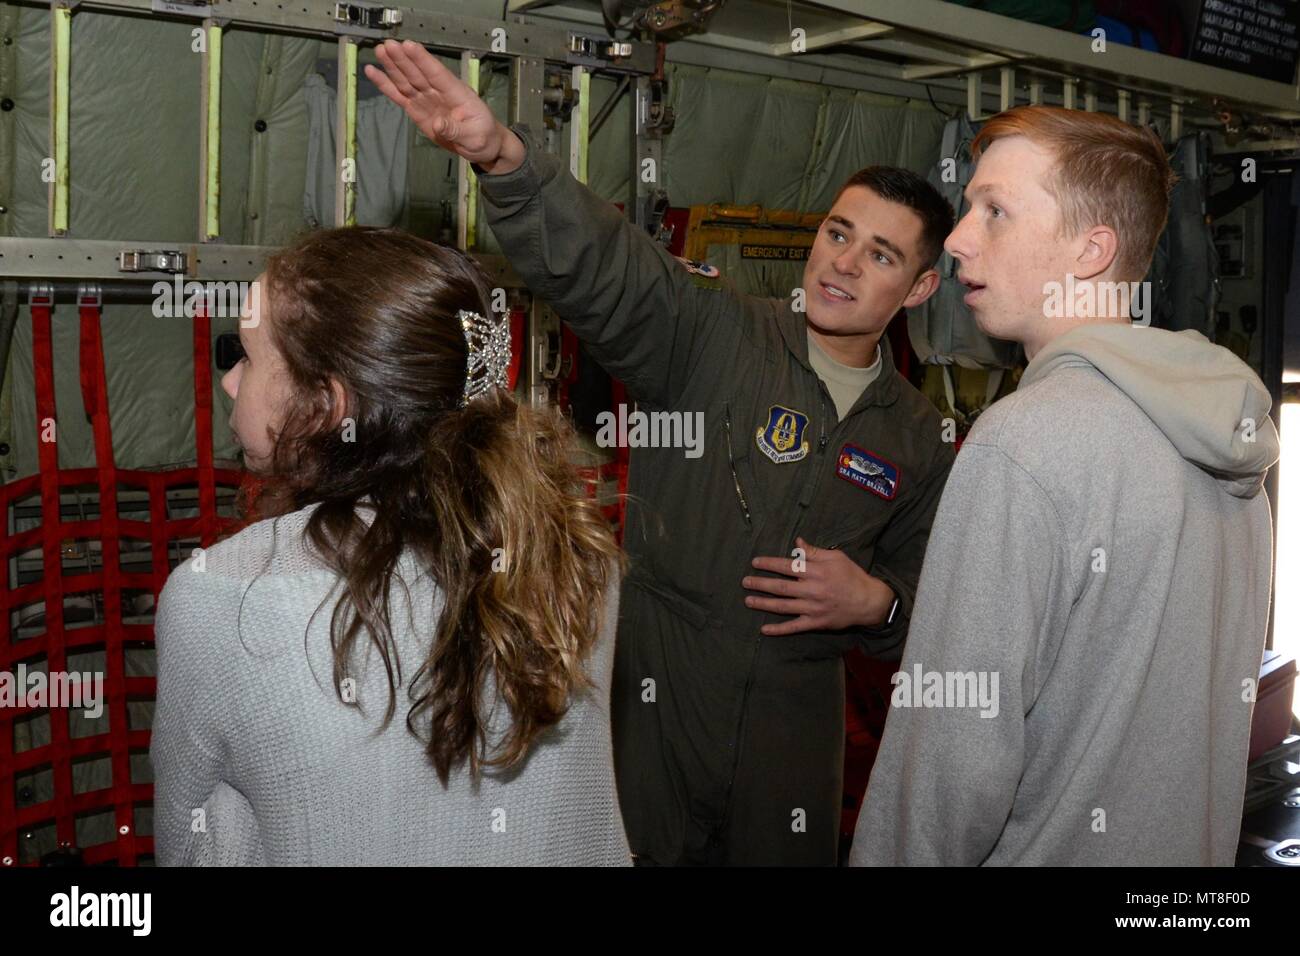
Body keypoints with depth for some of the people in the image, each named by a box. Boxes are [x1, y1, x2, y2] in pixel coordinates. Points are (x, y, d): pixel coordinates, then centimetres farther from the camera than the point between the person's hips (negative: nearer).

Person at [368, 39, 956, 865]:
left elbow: (925, 597, 15)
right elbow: (597, 261, -24)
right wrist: (502, 155, -40)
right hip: (654, 696, -3)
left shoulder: (919, 439, 6)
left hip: (793, 723, 3)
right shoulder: (714, 335, -6)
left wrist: (874, 602, -8)